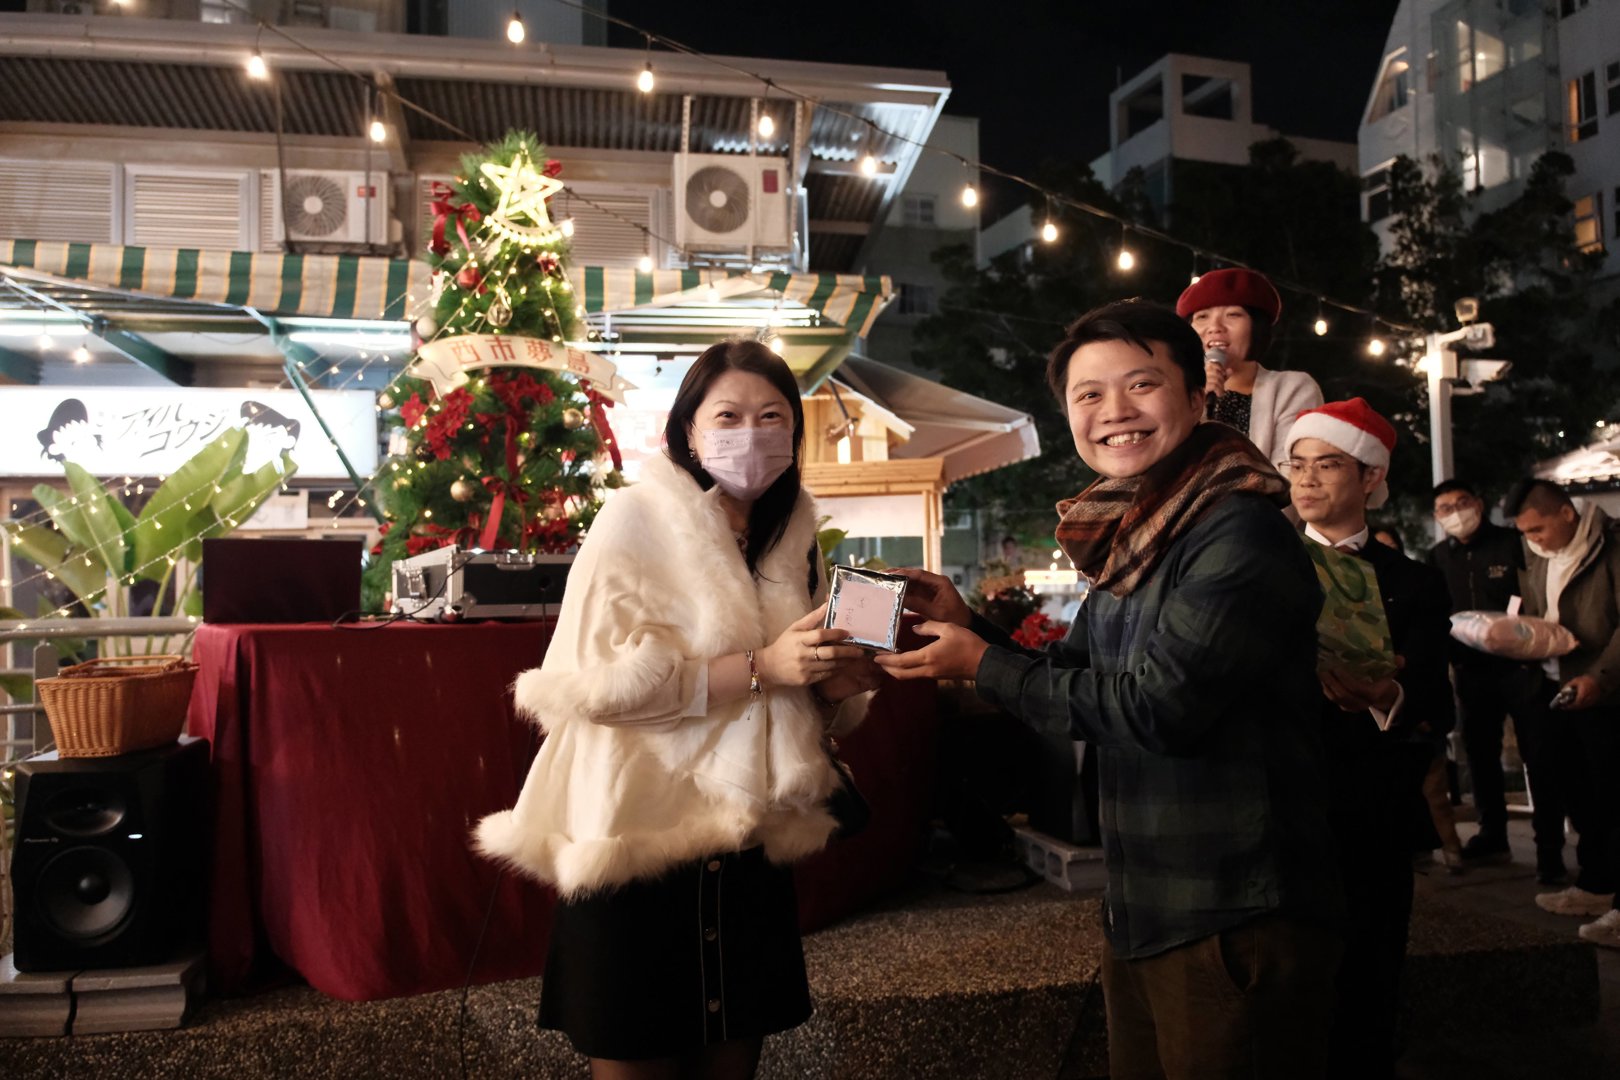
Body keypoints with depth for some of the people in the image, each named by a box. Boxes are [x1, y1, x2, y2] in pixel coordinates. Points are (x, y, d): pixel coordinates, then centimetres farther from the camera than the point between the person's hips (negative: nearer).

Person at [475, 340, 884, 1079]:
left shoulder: (793, 538, 9)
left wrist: (838, 686, -4)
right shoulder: (636, 519, -9)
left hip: (748, 850, 6)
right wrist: (761, 666, -23)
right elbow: (602, 683, -20)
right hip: (640, 850, -5)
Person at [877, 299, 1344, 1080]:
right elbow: (1075, 683, 16)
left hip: (1234, 920, -8)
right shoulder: (1128, 543, 9)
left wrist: (985, 666, -14)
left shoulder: (1241, 534, -17)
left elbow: (1159, 705, -23)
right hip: (1141, 913, 8)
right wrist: (966, 623, 0)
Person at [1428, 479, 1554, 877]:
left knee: (1539, 759, -1)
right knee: (1480, 756, 13)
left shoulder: (1513, 543, -5)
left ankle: (1549, 849, 7)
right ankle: (1492, 836, 28)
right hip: (1472, 673, 5)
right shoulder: (1438, 557, 7)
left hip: (1521, 668, -4)